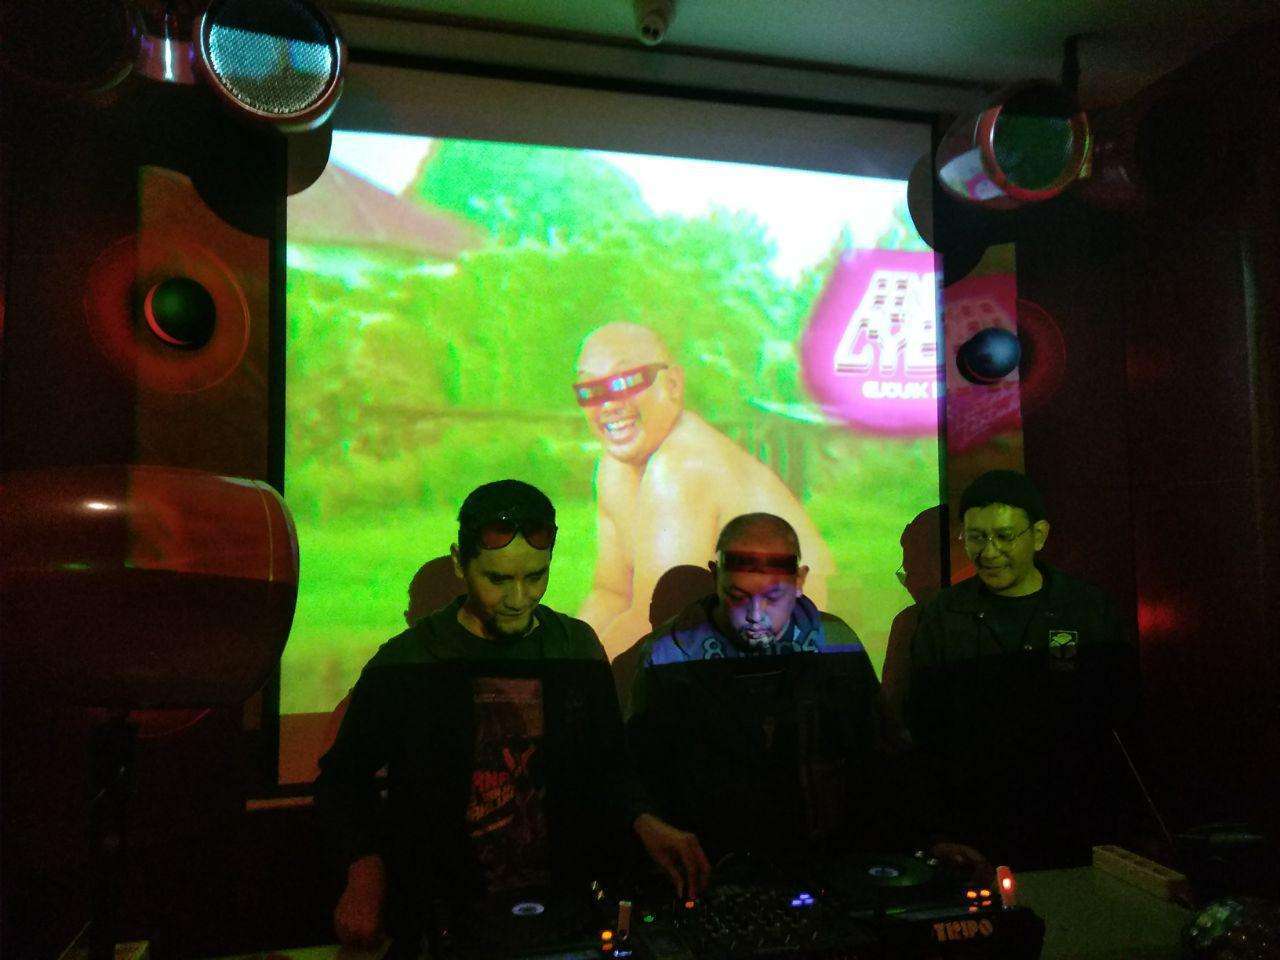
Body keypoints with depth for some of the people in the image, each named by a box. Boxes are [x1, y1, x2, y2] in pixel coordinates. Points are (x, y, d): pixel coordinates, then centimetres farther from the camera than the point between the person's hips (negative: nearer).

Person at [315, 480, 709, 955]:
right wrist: (366, 869, -10)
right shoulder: (404, 663, -8)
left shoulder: (578, 647, 2)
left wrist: (644, 822, -5)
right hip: (442, 918, -1)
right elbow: (342, 777, 4)